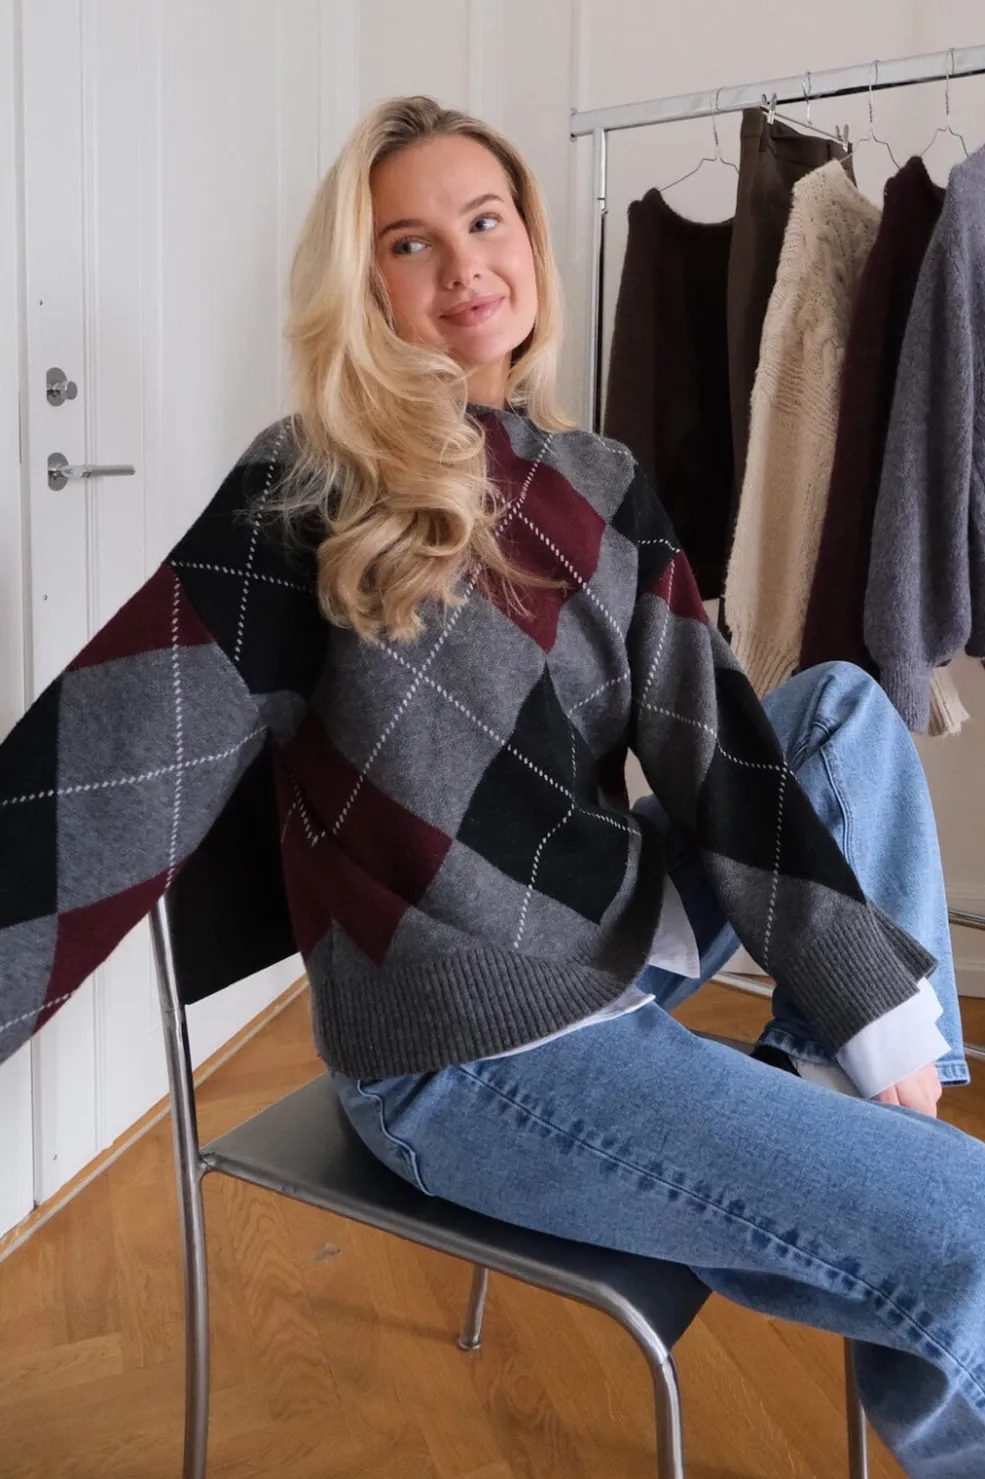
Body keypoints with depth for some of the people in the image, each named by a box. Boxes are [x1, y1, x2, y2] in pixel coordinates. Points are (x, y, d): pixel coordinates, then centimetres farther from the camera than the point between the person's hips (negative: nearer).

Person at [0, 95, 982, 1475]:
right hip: (478, 1054, -7)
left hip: (631, 941, 7)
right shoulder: (308, 496, -12)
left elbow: (716, 748, -2)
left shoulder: (602, 488, 4)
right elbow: (111, 768, -19)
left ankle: (847, 1105, 3)